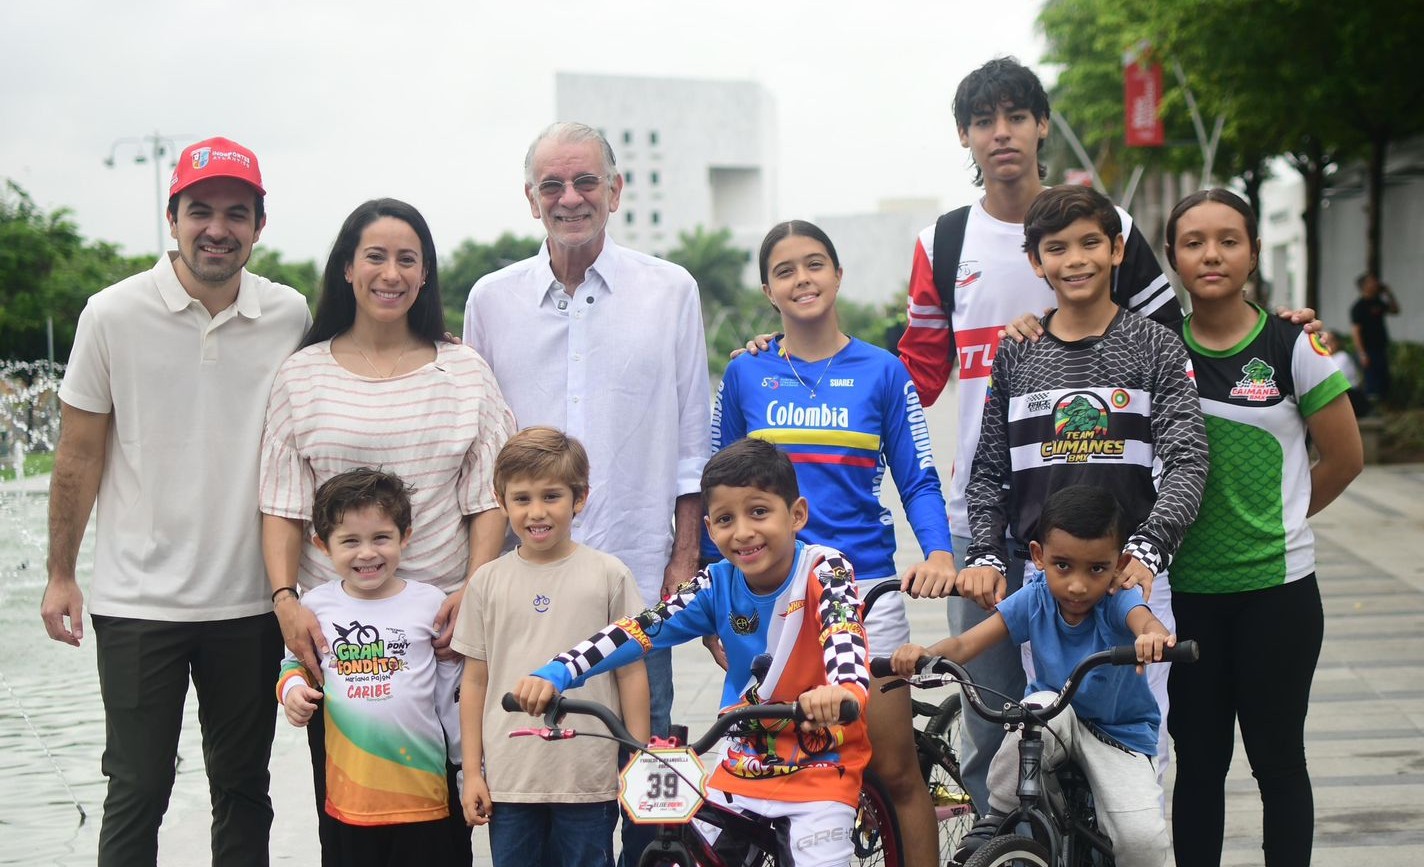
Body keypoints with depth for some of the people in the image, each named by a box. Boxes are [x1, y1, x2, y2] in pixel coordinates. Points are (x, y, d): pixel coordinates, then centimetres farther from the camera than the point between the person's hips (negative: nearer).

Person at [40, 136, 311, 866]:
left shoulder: (292, 318, 1)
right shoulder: (114, 315, -5)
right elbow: (79, 456, 1)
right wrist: (61, 574, 2)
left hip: (250, 601, 2)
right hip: (138, 600, -2)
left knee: (244, 791, 12)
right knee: (137, 791, 3)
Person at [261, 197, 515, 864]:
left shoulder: (463, 371, 7)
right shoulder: (303, 374, 7)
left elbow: (488, 497, 4)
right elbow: (282, 505, 5)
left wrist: (472, 591, -9)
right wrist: (285, 598, -8)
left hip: (441, 621, 0)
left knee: (445, 808, 0)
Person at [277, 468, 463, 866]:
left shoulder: (430, 604, -2)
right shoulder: (317, 606, 1)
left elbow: (453, 696, 5)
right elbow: (294, 662, 19)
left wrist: (473, 773, 7)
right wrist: (293, 687, -5)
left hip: (420, 790, -1)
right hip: (350, 788, 2)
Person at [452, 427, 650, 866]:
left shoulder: (609, 575, -1)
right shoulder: (488, 581, 4)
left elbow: (631, 673, 2)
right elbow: (475, 681, 7)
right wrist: (472, 772, 6)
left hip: (588, 780, -2)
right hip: (508, 780, 2)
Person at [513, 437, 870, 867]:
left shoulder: (824, 571, -14)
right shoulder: (717, 586, -4)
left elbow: (842, 630, -33)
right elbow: (640, 629, -12)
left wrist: (844, 690, -56)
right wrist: (555, 675, -26)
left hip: (821, 767, -4)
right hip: (744, 766, 4)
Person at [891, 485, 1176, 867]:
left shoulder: (1118, 600, -23)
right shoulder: (1035, 599, -16)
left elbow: (1146, 622, -47)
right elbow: (966, 643, -23)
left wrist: (1154, 637, -72)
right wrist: (926, 654, -45)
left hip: (1120, 732, -2)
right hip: (1055, 717, 2)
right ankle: (997, 818, -13)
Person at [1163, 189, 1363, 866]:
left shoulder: (1293, 345, -4)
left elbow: (1345, 458, 3)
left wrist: (1273, 522, 7)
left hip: (1276, 589, -2)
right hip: (1184, 590, 2)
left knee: (1277, 760, 7)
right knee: (1198, 763, 10)